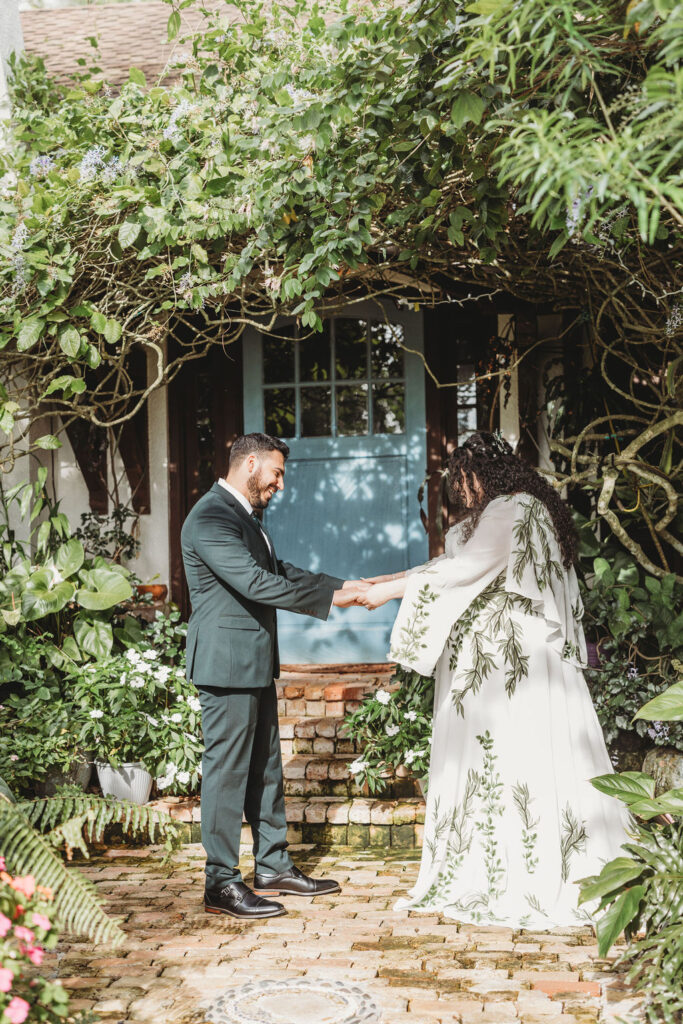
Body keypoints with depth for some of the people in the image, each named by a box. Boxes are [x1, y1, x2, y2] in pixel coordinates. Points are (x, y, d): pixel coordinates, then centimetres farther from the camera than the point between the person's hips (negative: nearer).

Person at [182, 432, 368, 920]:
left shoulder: (243, 515, 16)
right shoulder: (212, 518, -18)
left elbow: (278, 570, 19)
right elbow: (256, 583, -25)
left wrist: (343, 584, 9)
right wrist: (329, 598, -20)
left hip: (255, 665, 11)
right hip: (227, 664, -11)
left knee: (265, 768, 16)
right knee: (227, 770, -4)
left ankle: (274, 867, 26)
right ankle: (222, 884, 4)